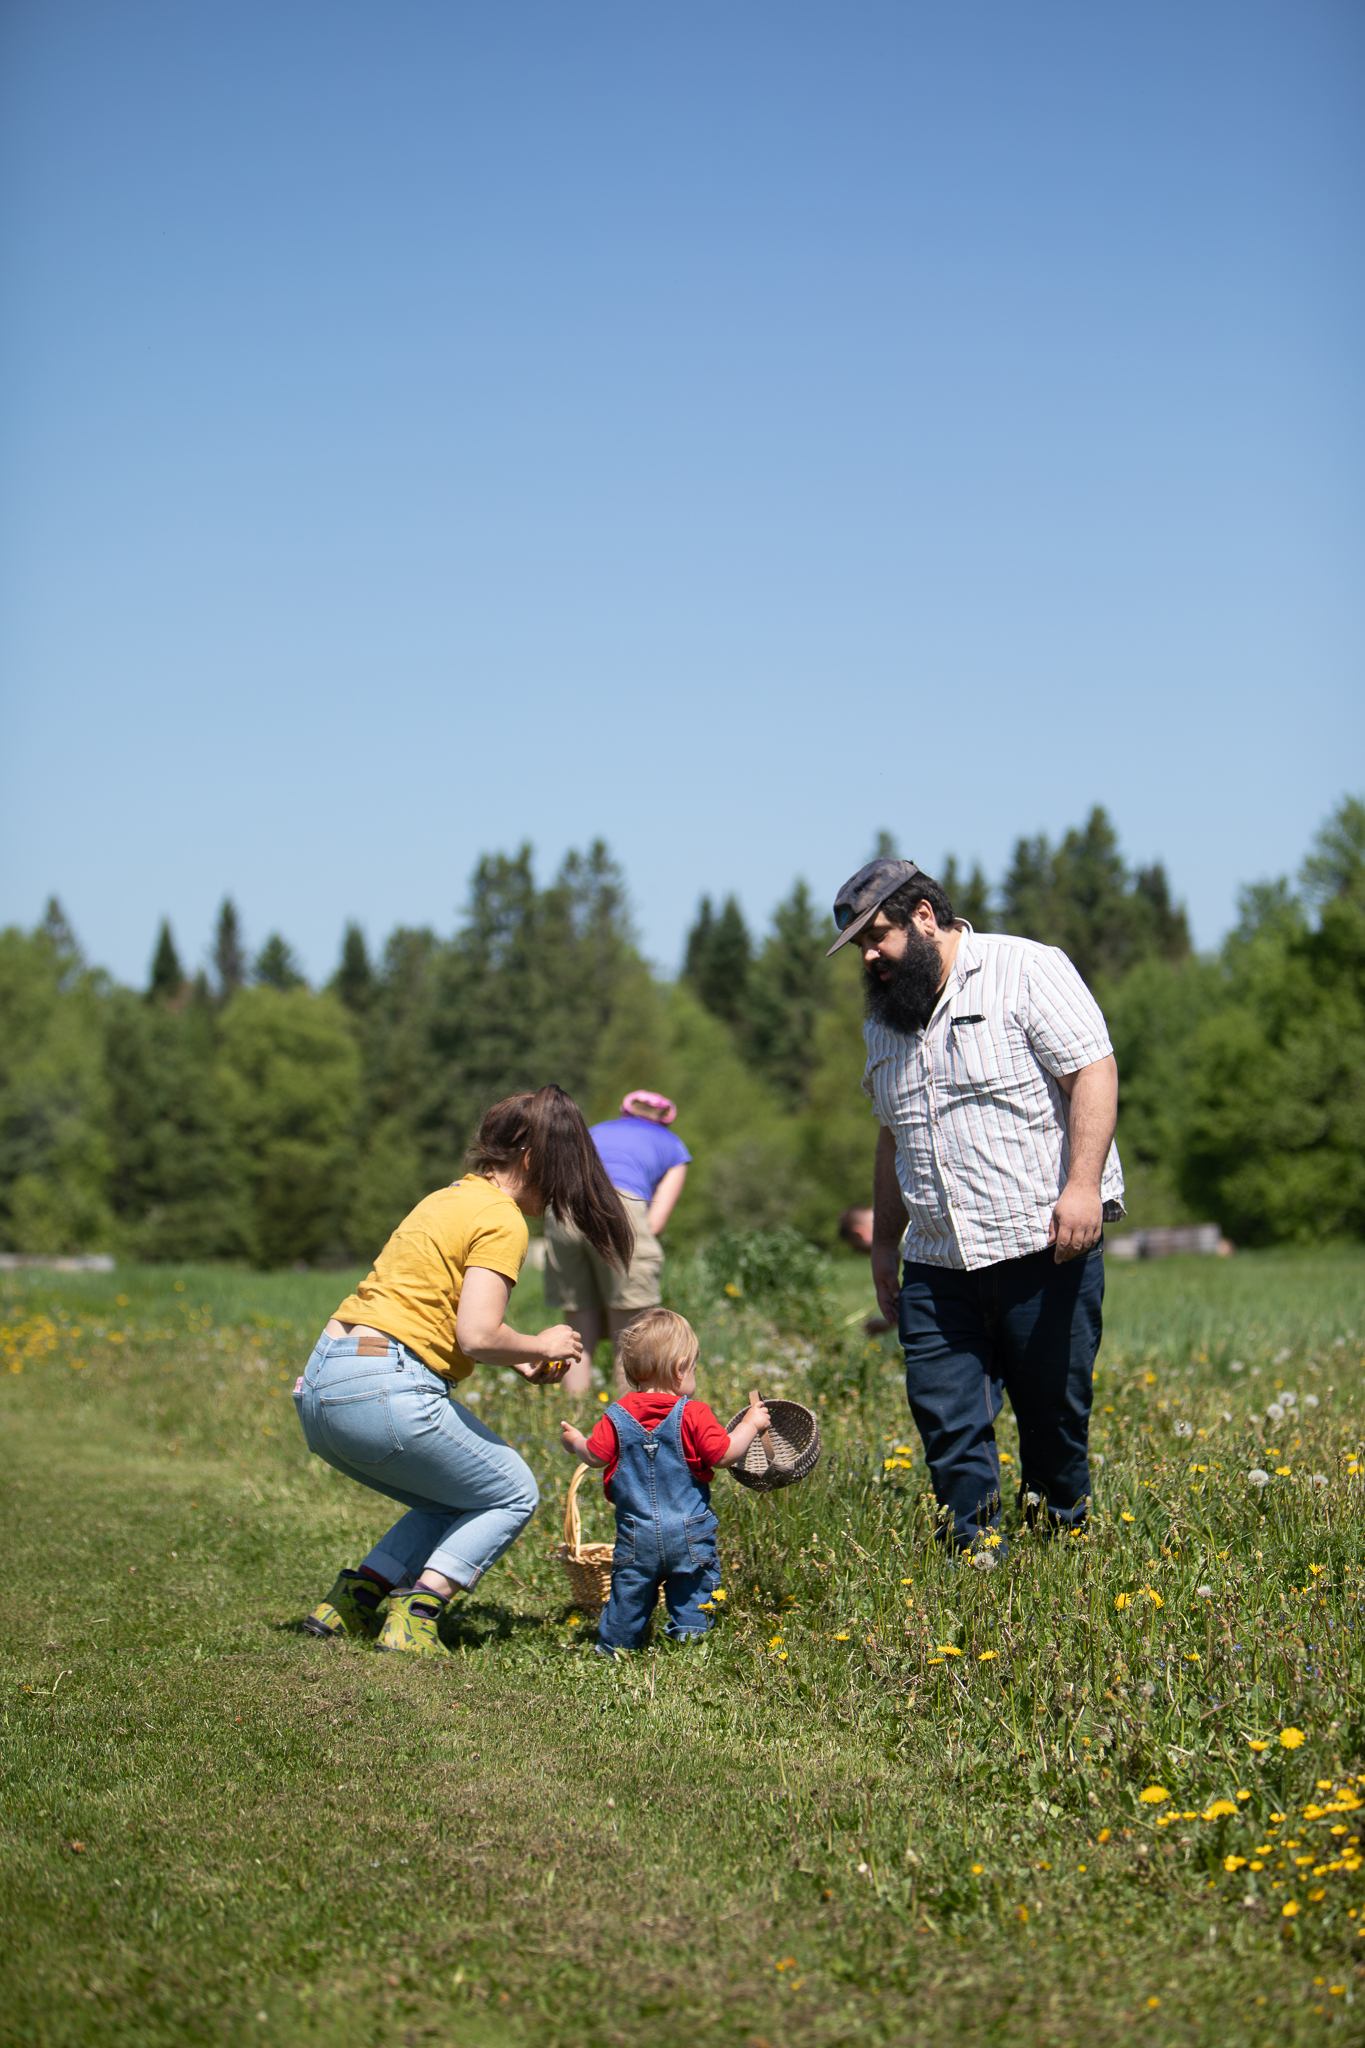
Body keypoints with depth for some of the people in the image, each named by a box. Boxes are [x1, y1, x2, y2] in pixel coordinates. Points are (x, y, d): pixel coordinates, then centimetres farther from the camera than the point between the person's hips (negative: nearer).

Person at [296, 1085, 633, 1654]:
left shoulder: (447, 1199, 21)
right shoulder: (502, 1222, -8)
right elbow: (477, 1336, -17)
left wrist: (518, 1358, 20)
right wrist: (539, 1347, 1)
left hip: (320, 1391, 9)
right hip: (384, 1393, -9)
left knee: (462, 1501, 25)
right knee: (513, 1496, 11)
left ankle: (349, 1602, 12)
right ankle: (412, 1617, -5)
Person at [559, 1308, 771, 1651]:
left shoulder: (617, 1417, -3)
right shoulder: (692, 1414, -11)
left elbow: (595, 1455, 2)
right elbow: (724, 1454, -12)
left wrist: (575, 1443, 23)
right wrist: (751, 1425, 2)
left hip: (636, 1537, 3)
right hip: (689, 1536, -2)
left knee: (629, 1596, 13)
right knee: (692, 1596, 8)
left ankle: (613, 1650, 20)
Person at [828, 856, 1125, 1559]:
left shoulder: (1027, 970, -3)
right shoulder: (885, 1019, 18)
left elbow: (1094, 1071, -11)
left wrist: (1083, 1185, -21)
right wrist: (884, 1239, 26)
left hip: (1044, 1244, -6)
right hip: (937, 1263, 6)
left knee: (1054, 1408, 2)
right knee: (944, 1414, -2)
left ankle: (1064, 1540, 19)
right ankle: (976, 1552, 7)